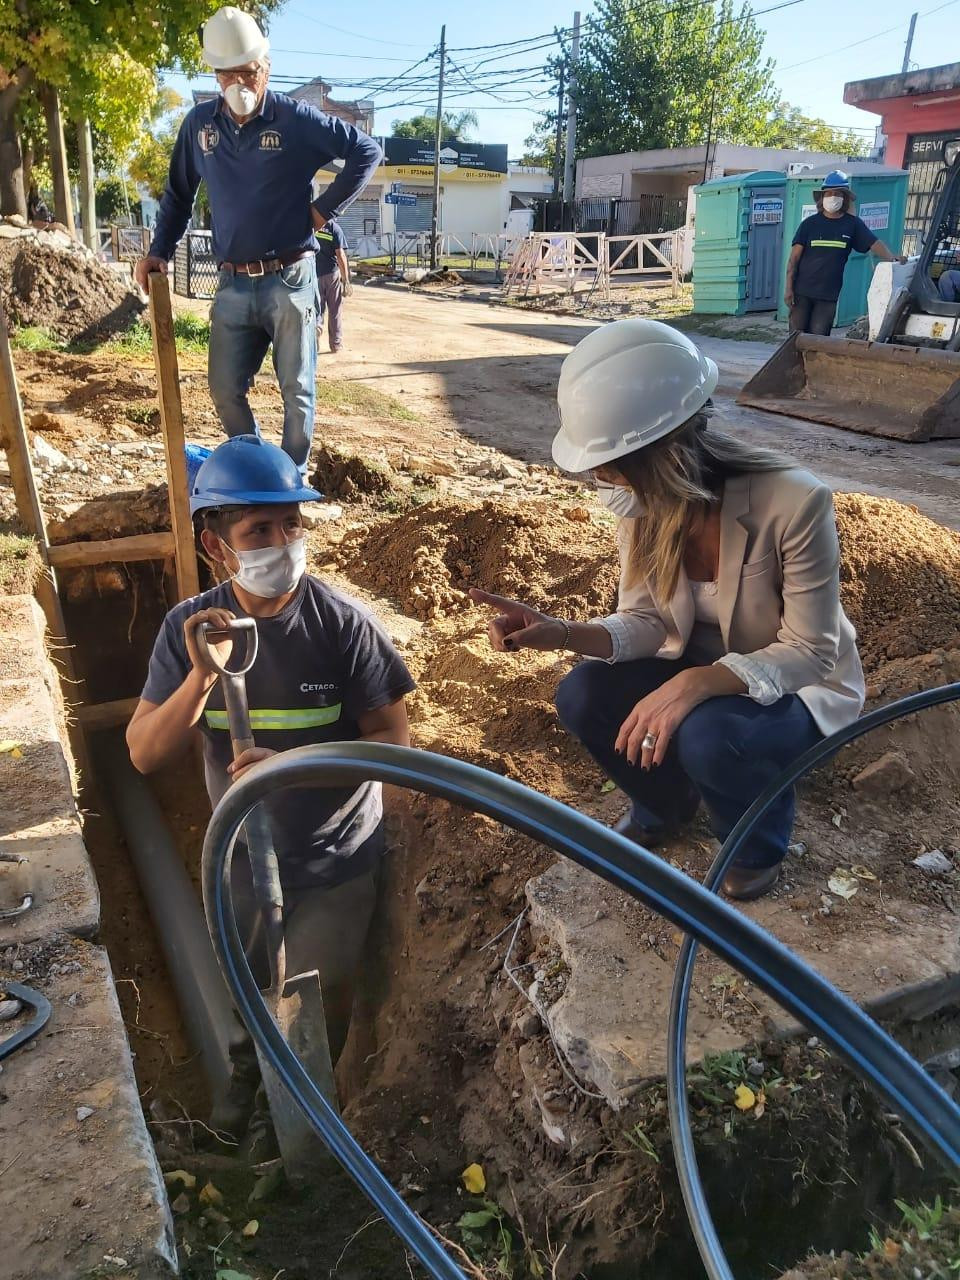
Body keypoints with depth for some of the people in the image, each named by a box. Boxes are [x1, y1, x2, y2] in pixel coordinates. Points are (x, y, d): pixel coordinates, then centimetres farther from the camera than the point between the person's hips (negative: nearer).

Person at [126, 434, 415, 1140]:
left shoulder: (343, 623, -23)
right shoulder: (191, 626, -14)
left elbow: (394, 740, -20)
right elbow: (146, 755, -15)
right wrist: (200, 679, -32)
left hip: (334, 859, -3)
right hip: (242, 854, 3)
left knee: (319, 1002, 15)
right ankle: (249, 1075, 61)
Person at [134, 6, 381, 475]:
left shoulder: (297, 119, -5)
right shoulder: (199, 123, 7)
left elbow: (366, 153, -2)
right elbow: (178, 193, 18)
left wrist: (324, 208, -5)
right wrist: (158, 250, 8)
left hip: (289, 280, -4)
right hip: (233, 285, 4)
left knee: (296, 388, 2)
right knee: (225, 389, 6)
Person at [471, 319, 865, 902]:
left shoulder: (794, 503, -32)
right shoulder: (648, 502, -16)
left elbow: (810, 652, -25)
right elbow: (646, 621, -8)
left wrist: (697, 682, -41)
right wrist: (563, 632, -28)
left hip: (800, 686, -5)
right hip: (698, 666, 5)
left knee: (706, 736, -35)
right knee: (583, 697, -18)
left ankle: (759, 844, 2)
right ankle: (667, 804, 13)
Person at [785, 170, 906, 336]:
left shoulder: (852, 224, 5)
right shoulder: (810, 223, 3)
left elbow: (874, 244, -1)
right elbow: (794, 257, 1)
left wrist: (891, 257, -20)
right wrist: (788, 288, -6)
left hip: (829, 294, 0)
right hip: (802, 291, 0)